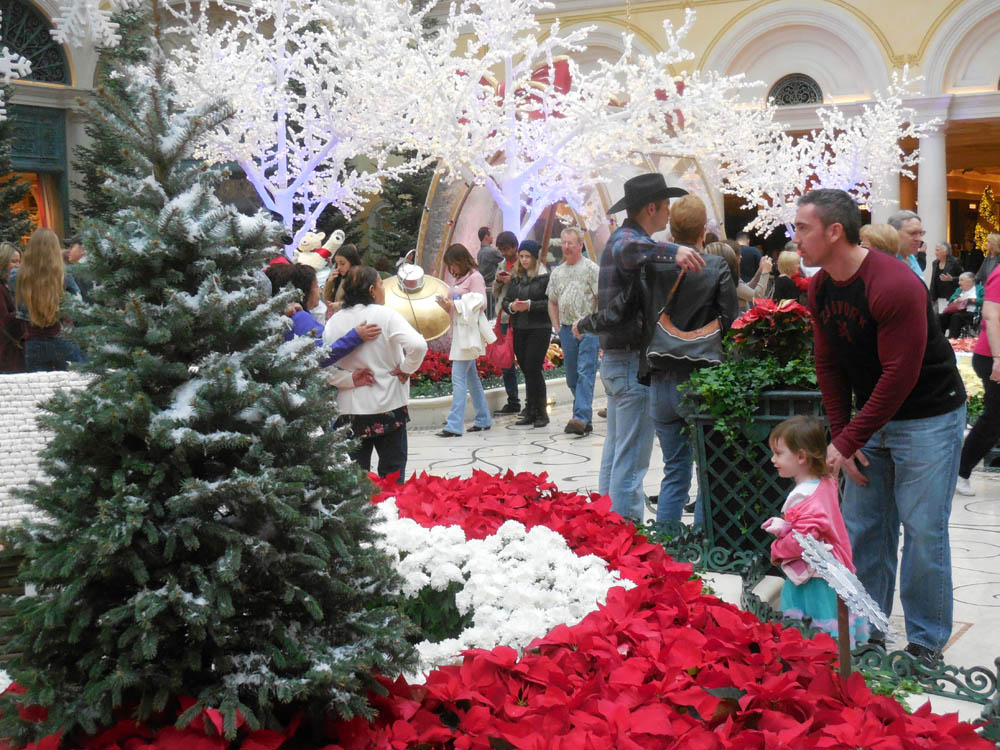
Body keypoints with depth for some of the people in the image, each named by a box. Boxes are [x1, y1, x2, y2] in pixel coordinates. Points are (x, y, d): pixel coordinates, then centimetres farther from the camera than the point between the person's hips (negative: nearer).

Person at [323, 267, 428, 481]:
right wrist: (406, 369, -9)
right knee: (392, 472, 9)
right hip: (388, 406, -3)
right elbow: (418, 345, -24)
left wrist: (352, 379, -4)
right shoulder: (385, 315, -11)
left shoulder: (334, 321, 1)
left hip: (350, 409, 3)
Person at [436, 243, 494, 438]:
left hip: (469, 332, -9)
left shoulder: (475, 277, -7)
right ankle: (483, 419, 20)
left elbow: (479, 303, -14)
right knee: (471, 377, 13)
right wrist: (447, 305, 2)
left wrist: (455, 305, -15)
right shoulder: (458, 279, 19)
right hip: (459, 332, 9)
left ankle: (454, 425, -17)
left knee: (458, 378, -14)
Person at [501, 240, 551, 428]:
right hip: (519, 329, 6)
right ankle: (531, 412, 15)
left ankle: (540, 413, 1)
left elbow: (551, 303, -12)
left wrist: (530, 305, -19)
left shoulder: (545, 277, -6)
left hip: (539, 329, -6)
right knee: (526, 370, 8)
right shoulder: (515, 277, 13)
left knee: (533, 369, -9)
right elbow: (505, 301, 14)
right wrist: (511, 306, -7)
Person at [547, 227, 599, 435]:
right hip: (566, 329, 6)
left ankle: (581, 417, -18)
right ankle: (585, 417, 17)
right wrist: (557, 327, 10)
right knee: (572, 376, 8)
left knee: (585, 373, -12)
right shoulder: (557, 272, 15)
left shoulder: (591, 268, -2)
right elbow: (552, 302, 21)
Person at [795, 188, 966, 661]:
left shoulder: (895, 287, -25)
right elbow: (828, 366, 6)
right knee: (862, 527, 8)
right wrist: (841, 436, -2)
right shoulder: (820, 288, 0)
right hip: (871, 415, 8)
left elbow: (899, 376, -25)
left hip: (928, 418, -7)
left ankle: (926, 643, 10)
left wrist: (847, 442, -22)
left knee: (923, 531, -3)